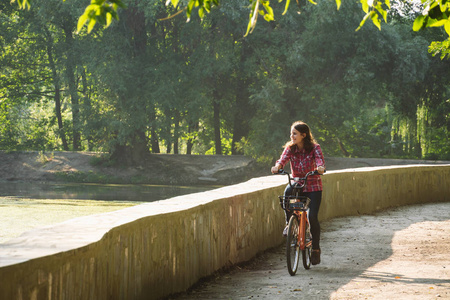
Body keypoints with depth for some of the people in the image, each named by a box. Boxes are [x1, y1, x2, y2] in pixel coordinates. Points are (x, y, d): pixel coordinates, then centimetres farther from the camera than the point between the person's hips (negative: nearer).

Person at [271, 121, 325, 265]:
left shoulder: (314, 148, -9)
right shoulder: (290, 148, -1)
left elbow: (320, 160, -26)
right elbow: (283, 159, -18)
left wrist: (321, 168, -51)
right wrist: (277, 166, -42)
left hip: (313, 186, -2)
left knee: (312, 217, -14)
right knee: (287, 192, -34)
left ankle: (316, 249, 5)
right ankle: (289, 223, -15)